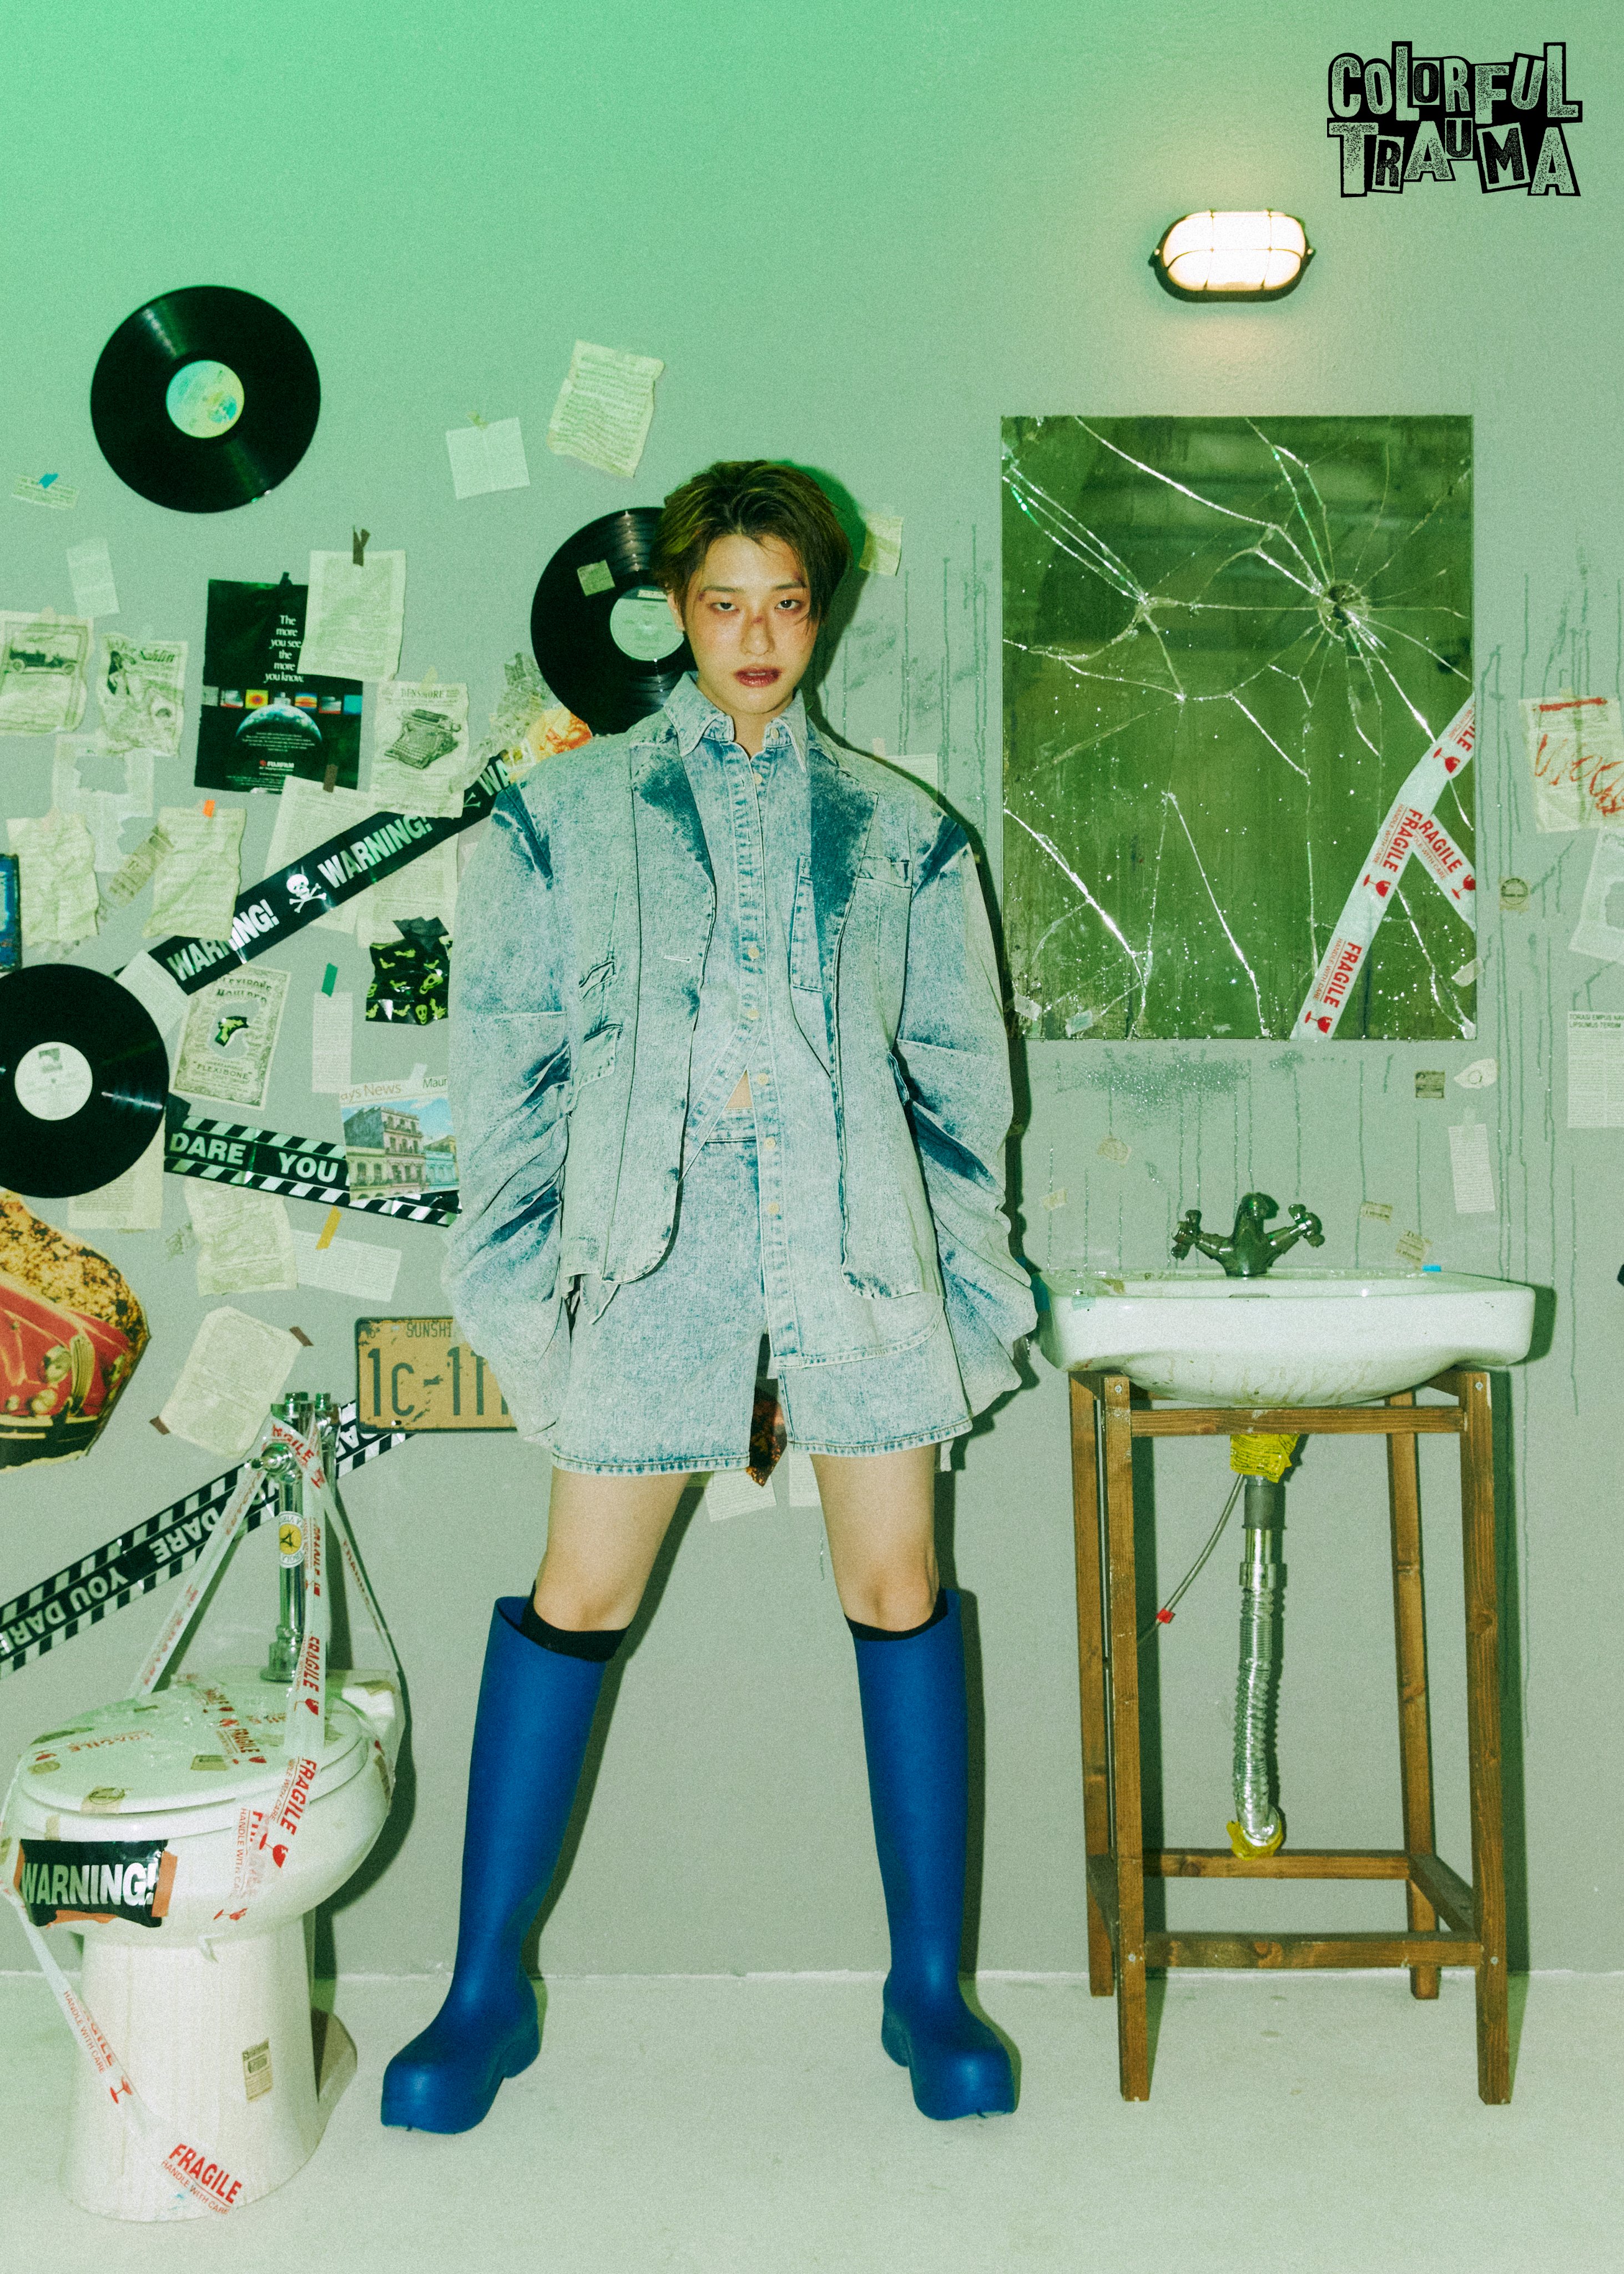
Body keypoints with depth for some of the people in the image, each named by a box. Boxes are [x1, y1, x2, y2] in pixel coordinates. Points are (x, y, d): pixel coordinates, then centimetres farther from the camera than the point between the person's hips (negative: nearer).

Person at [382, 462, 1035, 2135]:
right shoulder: (565, 815, 10)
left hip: (856, 1235, 1)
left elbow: (961, 1068, 14)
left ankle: (929, 1987, 17)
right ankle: (485, 1991, 17)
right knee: (577, 1600, 1)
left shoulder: (897, 831, 14)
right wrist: (518, 1273, 0)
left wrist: (959, 1274, 6)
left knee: (897, 1591, 3)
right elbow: (501, 1057, 7)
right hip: (649, 1236, -1)